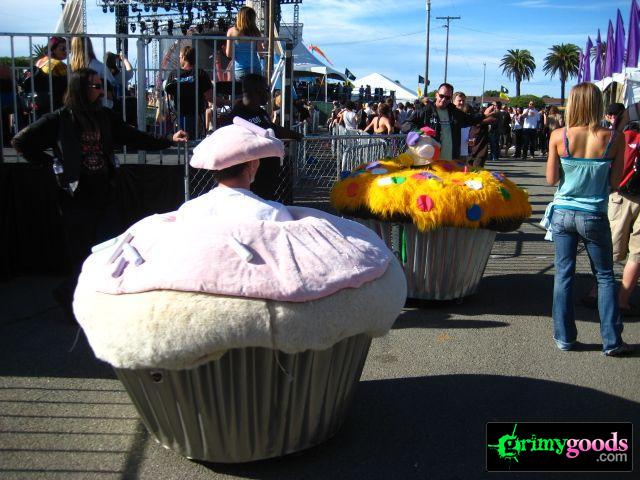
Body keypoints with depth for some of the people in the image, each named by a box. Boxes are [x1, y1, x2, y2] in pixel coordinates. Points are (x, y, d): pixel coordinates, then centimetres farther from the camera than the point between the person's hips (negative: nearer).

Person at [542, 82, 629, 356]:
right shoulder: (613, 139, -11)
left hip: (563, 213, 1)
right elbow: (615, 182, -5)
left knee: (563, 274, 11)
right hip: (594, 217, -1)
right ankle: (612, 342, 15)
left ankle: (564, 338, 16)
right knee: (605, 276, 13)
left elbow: (551, 179, -5)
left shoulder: (559, 136, -10)